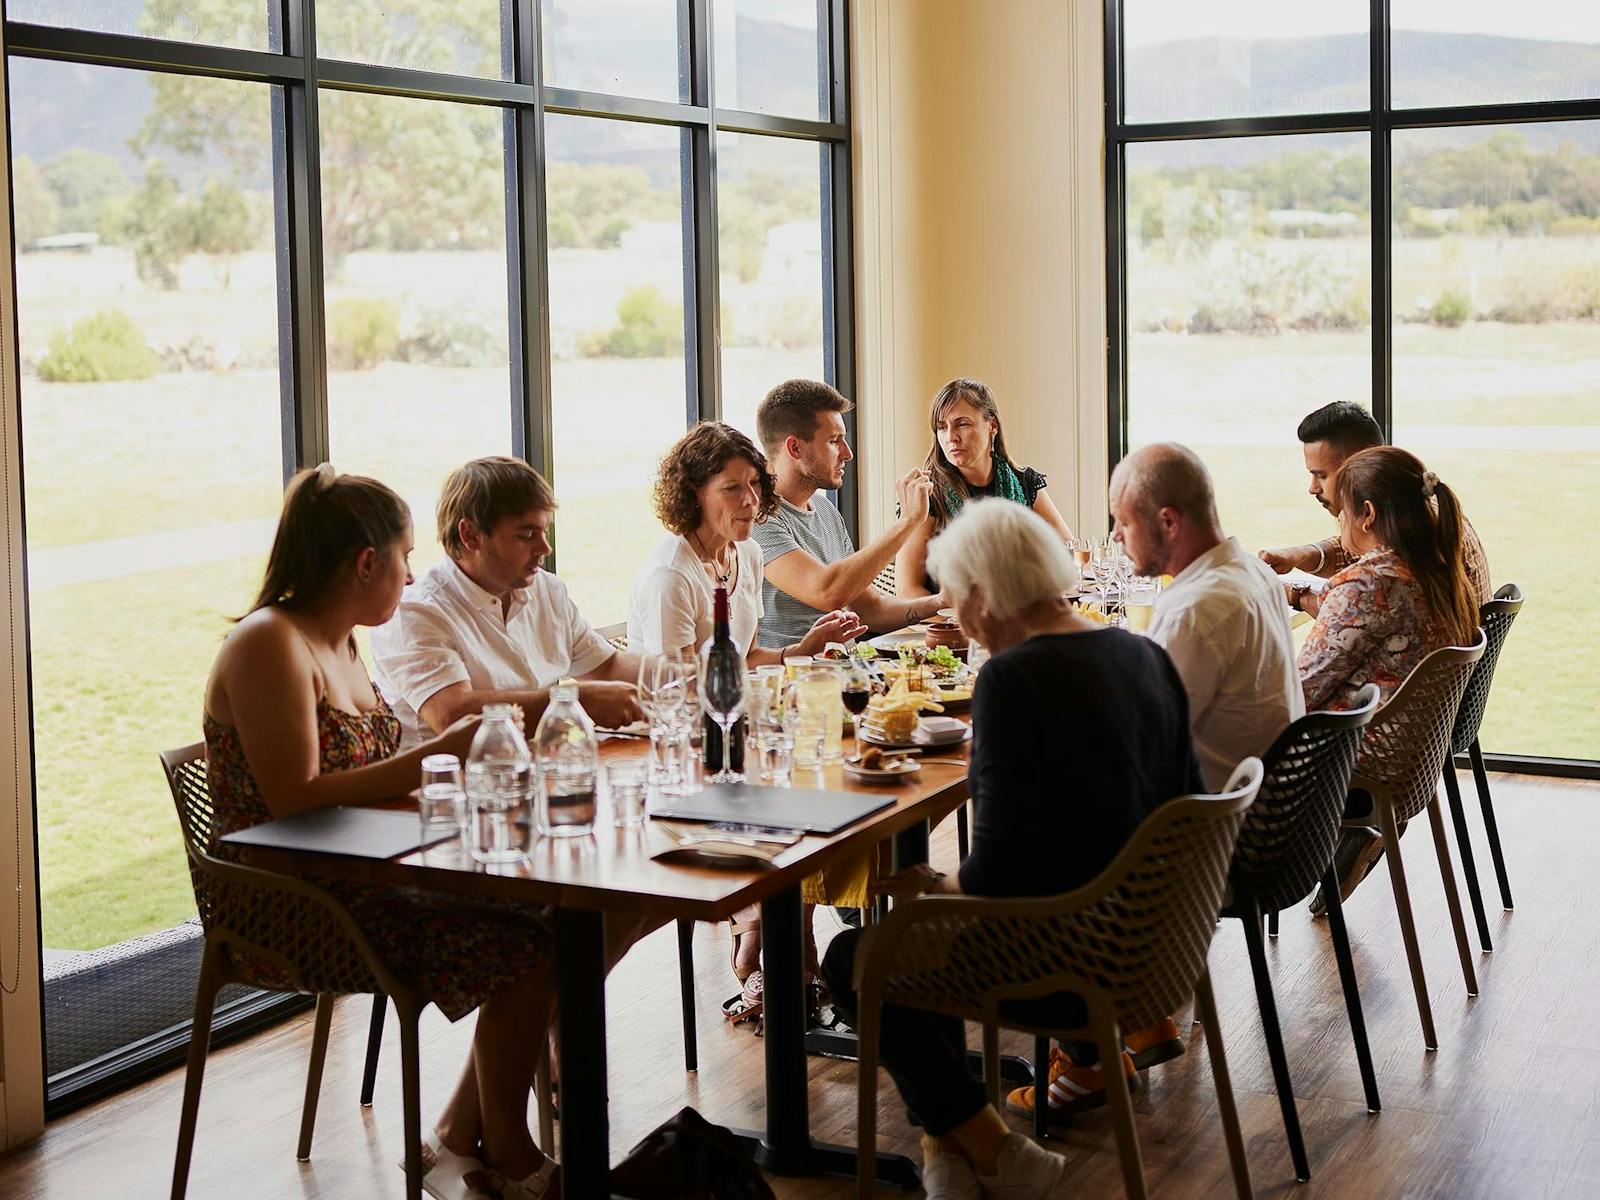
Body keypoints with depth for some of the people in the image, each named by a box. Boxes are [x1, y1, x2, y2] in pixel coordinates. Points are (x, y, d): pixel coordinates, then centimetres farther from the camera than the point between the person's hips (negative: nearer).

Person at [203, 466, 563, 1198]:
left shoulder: (340, 643, 14)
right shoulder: (269, 644, -15)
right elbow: (296, 801, -24)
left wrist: (455, 756, 1)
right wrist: (434, 756, -21)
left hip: (356, 878, 9)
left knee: (547, 912, -6)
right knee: (526, 947, -19)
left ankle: (460, 1138, 7)